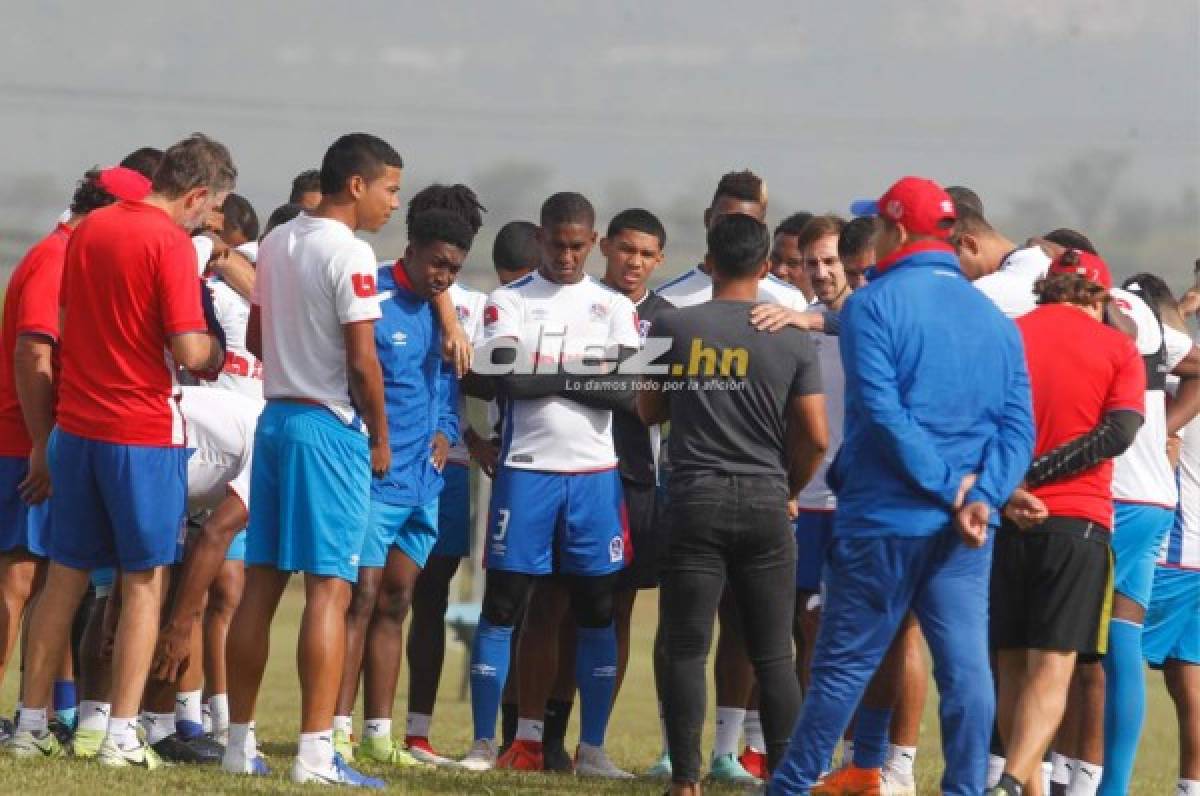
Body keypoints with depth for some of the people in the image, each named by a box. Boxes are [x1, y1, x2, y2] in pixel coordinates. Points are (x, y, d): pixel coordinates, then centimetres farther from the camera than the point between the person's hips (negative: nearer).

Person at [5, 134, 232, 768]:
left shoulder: (87, 231, 9)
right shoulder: (170, 244, -14)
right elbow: (190, 351, -19)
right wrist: (216, 352, 2)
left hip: (75, 425, 6)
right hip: (143, 432, -6)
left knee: (64, 578, 13)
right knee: (144, 582, 2)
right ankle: (121, 735, -1)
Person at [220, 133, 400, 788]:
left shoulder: (275, 244, 11)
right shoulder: (349, 254, -14)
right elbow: (362, 361, -16)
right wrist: (380, 438, -5)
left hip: (275, 416, 8)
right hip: (331, 426, -8)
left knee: (261, 582, 11)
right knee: (329, 588, -8)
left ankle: (240, 742, 14)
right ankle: (315, 751, -12)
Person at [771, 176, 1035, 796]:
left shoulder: (873, 306, -7)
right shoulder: (996, 320, 10)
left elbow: (882, 412, -17)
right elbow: (1017, 425, 2)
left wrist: (948, 486, -13)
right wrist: (982, 496, -9)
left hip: (883, 519, -4)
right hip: (966, 533, 4)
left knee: (843, 664, 3)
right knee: (965, 667, 2)